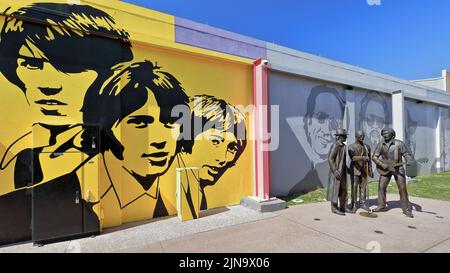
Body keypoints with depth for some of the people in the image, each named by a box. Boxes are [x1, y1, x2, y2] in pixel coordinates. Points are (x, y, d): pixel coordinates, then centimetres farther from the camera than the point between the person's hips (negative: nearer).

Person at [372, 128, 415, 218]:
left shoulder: (399, 143, -10)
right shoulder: (381, 144, -3)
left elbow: (407, 154, -9)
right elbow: (374, 157, -2)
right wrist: (382, 164, -15)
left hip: (398, 168, -2)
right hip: (385, 169, 2)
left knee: (402, 188, -2)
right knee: (381, 187, 1)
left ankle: (406, 209, 11)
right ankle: (381, 205, 14)